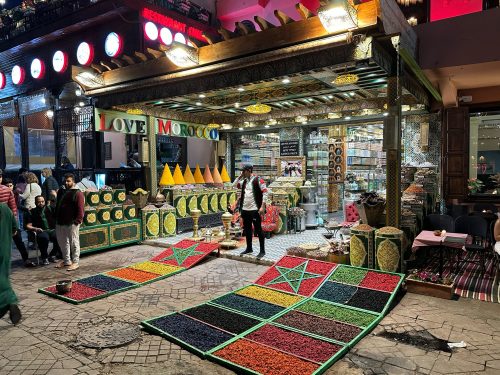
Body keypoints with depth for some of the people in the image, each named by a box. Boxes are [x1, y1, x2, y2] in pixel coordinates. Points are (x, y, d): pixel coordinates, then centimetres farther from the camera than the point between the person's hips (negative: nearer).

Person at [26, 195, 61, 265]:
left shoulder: (50, 208, 20)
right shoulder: (32, 212, 15)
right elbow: (28, 226, 7)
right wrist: (35, 228, -13)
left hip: (52, 230, 2)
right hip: (41, 231, -2)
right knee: (44, 238, -37)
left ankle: (52, 255, -4)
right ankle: (44, 258, -14)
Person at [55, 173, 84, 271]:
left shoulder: (77, 193, -10)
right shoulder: (61, 191, 13)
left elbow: (80, 209, -14)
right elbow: (57, 205, 21)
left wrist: (77, 221, -18)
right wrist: (56, 218, 16)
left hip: (72, 223, -8)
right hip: (60, 222, 8)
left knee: (74, 243, 0)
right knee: (62, 242, 15)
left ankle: (75, 262, 7)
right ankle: (66, 260, 28)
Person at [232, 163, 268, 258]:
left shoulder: (258, 180, -9)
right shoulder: (244, 181, 12)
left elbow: (265, 192, -13)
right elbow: (234, 185, 18)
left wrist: (262, 206, -18)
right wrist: (240, 176, 6)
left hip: (255, 210, -7)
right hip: (245, 210, 7)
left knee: (258, 230, -1)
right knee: (247, 230, 14)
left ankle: (262, 250, 8)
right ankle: (249, 248, 26)